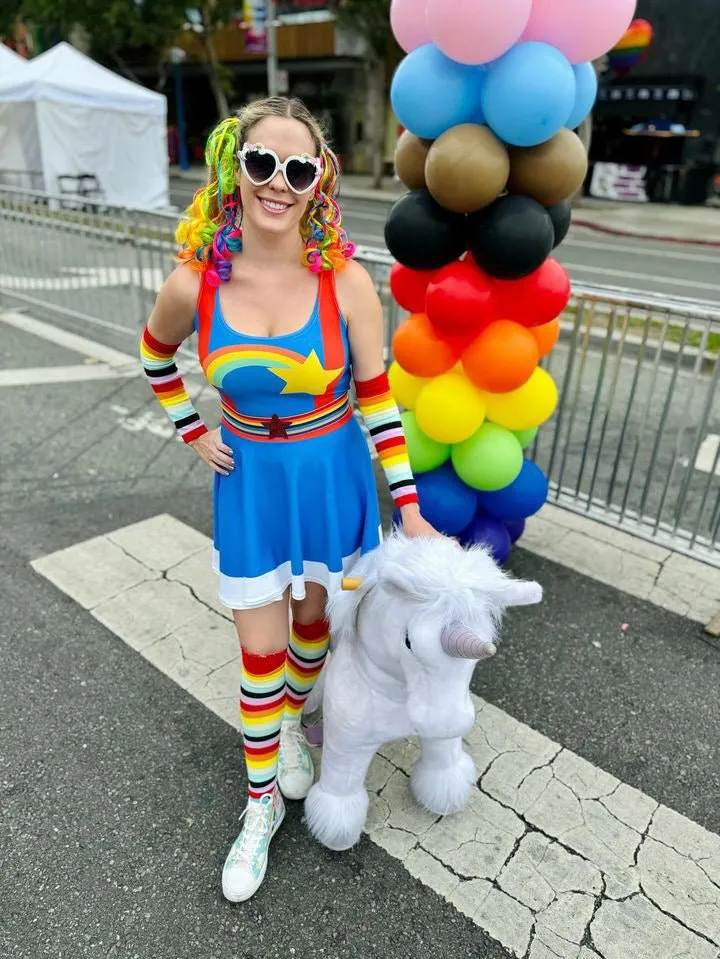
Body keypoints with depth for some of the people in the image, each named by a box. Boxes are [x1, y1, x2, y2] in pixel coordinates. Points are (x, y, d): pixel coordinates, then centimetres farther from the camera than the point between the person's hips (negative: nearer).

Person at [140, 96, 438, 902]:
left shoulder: (345, 281, -16)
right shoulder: (194, 285, -13)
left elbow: (376, 397, -10)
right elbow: (156, 356, 9)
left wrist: (410, 511, -9)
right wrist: (192, 434, 3)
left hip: (331, 477, 0)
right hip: (249, 480, 1)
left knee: (314, 616, 19)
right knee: (260, 647, 8)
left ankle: (292, 723, 51)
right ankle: (262, 804, 31)